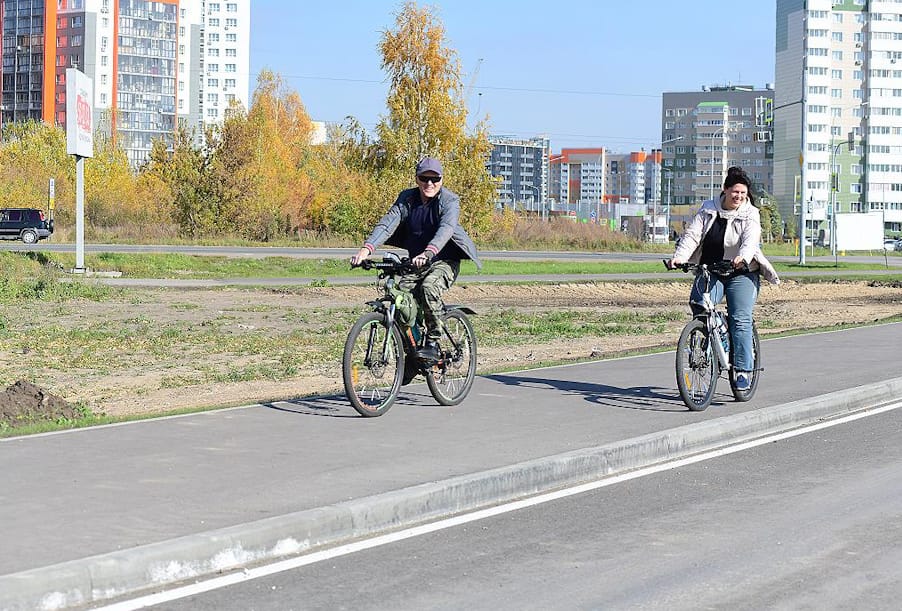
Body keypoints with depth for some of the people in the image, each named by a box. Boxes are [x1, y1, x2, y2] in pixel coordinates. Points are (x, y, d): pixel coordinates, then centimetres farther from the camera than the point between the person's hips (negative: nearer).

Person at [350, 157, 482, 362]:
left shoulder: (449, 200, -14)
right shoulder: (407, 198, -1)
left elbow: (446, 229, -33)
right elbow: (388, 223, -15)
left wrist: (428, 253, -53)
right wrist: (367, 248, -33)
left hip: (444, 262, -5)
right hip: (415, 262, 5)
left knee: (429, 287, -33)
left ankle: (433, 343, -22)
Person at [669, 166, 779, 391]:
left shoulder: (750, 214, -3)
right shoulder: (708, 210, 5)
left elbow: (751, 240, -21)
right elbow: (692, 235, -5)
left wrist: (742, 257, -43)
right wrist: (680, 256, -24)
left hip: (741, 274, -2)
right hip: (710, 271, 2)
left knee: (741, 319, -12)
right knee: (698, 303, -24)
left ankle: (743, 370, -8)